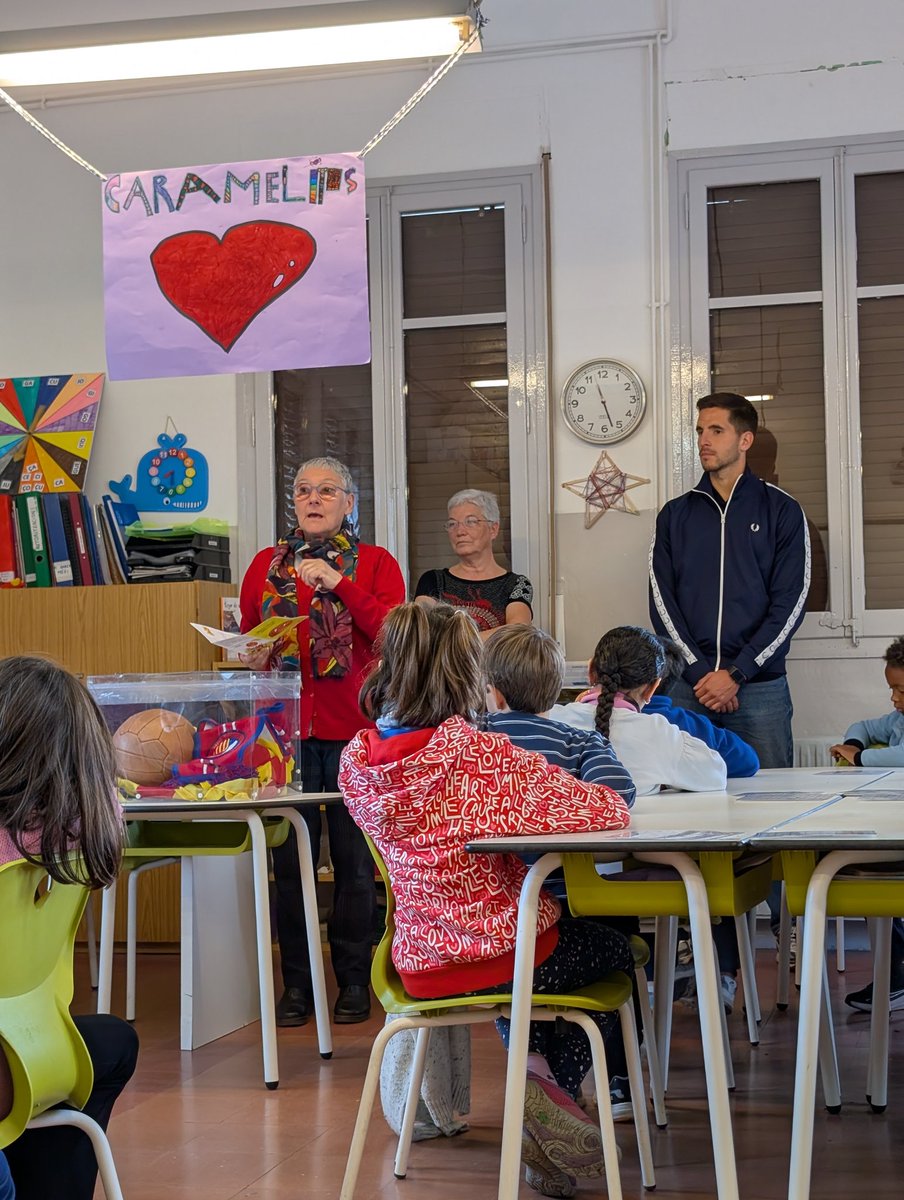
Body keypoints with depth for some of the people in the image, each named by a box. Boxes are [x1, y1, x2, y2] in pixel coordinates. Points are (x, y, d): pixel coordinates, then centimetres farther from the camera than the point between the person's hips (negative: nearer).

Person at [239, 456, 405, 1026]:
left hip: (354, 728, -2)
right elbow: (248, 638, 21)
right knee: (290, 859, 1)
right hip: (286, 728, 2)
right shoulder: (266, 565, 15)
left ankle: (355, 980, 11)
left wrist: (339, 583, -16)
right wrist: (251, 654, -2)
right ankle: (297, 983, 10)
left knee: (355, 859, 1)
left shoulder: (376, 563, 7)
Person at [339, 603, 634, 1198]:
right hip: (510, 958, -6)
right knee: (613, 950, 27)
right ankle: (551, 1083, 11)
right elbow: (606, 809, -25)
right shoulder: (478, 753, -24)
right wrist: (606, 798, -3)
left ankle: (535, 1066, 26)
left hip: (424, 967, 6)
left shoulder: (355, 762, -6)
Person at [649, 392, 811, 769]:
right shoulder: (675, 515, 12)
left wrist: (737, 674, -11)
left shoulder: (781, 511, 5)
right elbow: (662, 602, 4)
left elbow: (789, 603, -2)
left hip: (760, 687, -2)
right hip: (687, 689, 2)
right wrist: (700, 672, -9)